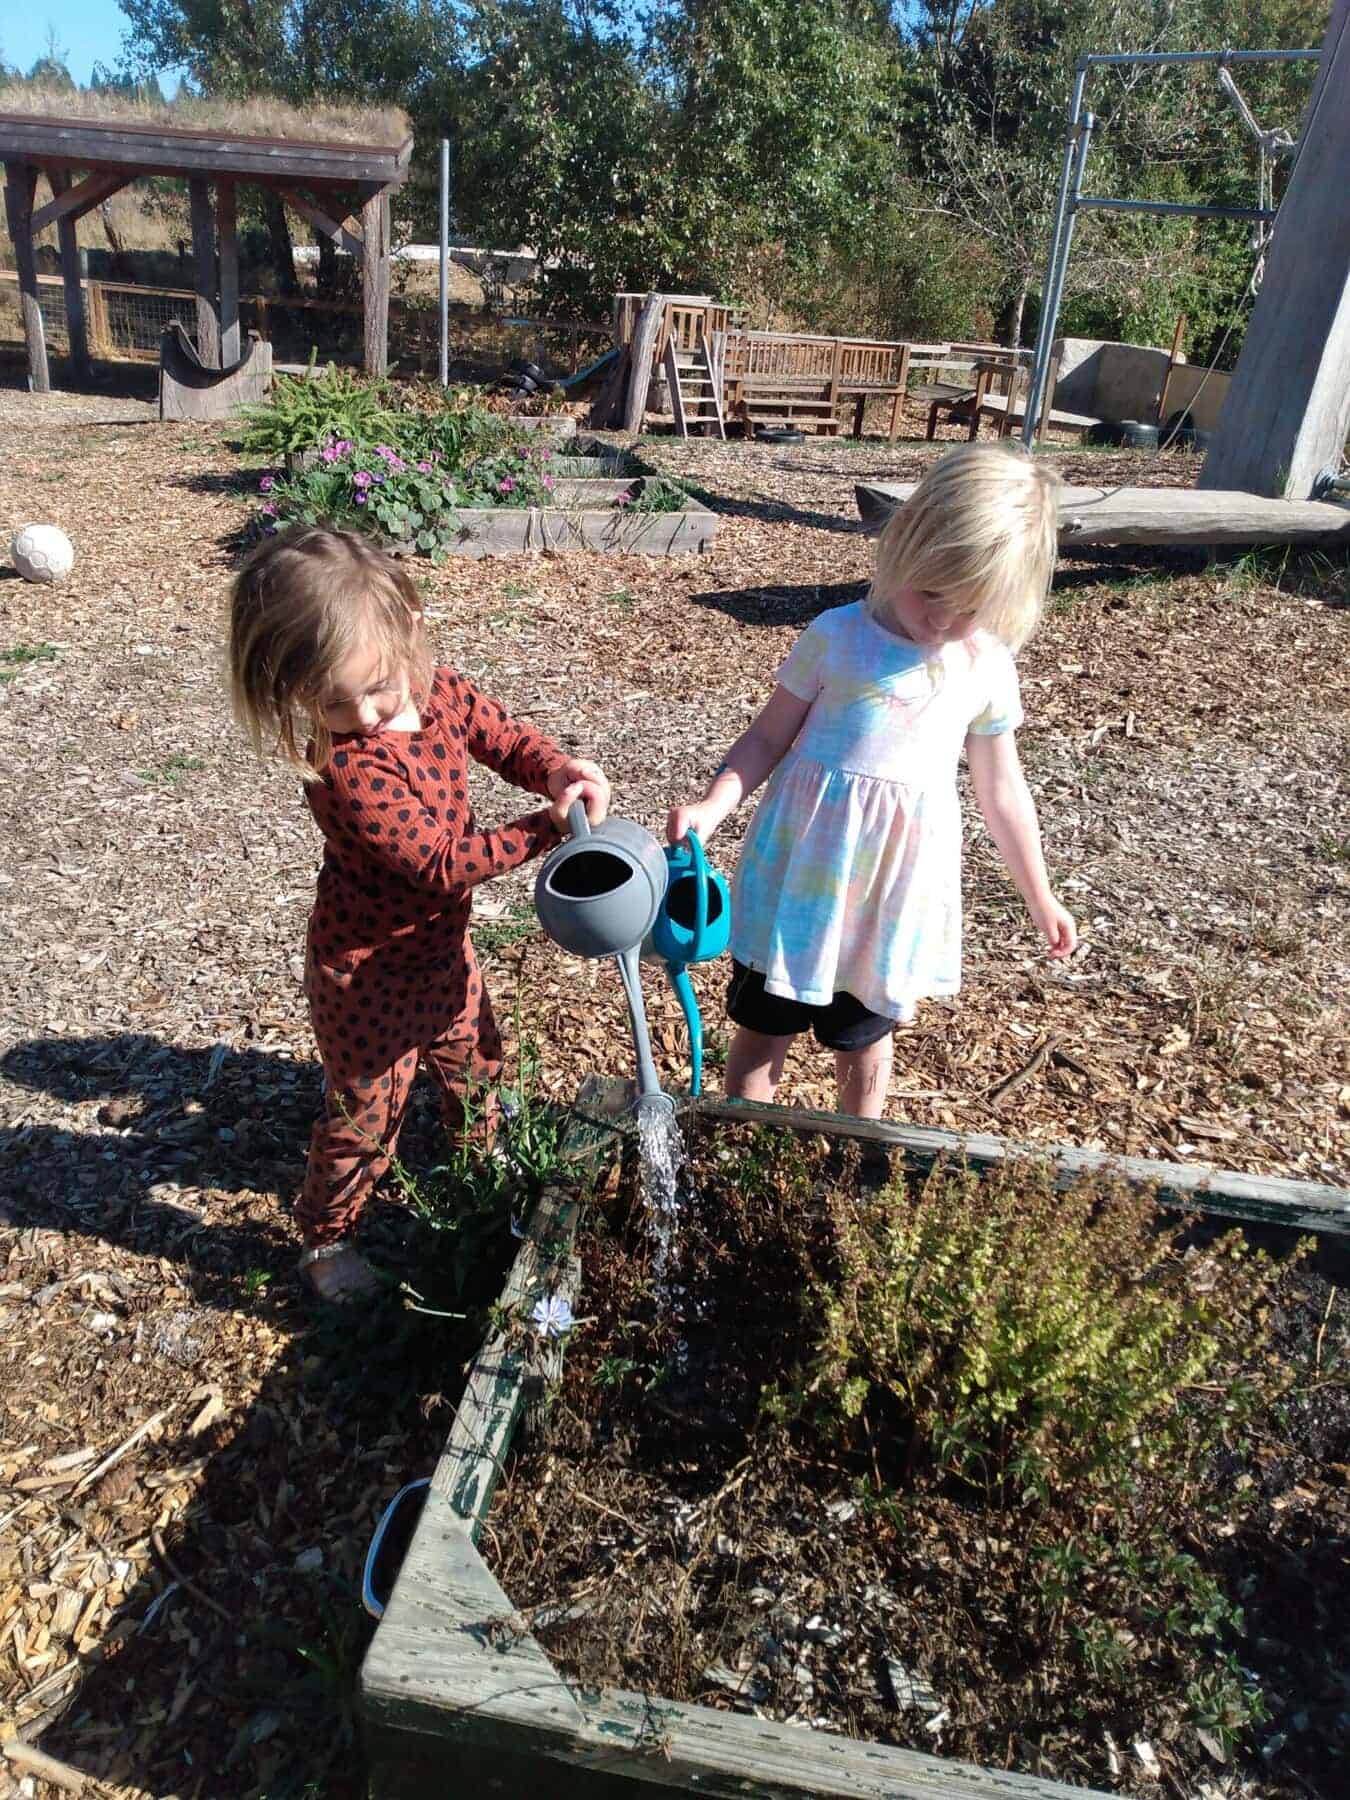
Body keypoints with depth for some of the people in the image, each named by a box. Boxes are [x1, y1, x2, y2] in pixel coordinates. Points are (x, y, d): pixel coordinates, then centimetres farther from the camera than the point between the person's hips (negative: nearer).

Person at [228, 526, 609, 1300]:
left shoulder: (440, 691, -14)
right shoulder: (346, 770, -35)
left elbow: (507, 738, -2)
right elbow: (443, 861, -33)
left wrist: (560, 770, -24)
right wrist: (548, 827, -31)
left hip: (443, 942, 7)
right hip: (369, 972, -7)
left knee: (474, 1059, 30)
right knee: (366, 1109, 12)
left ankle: (482, 1149, 61)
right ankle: (327, 1236, 38)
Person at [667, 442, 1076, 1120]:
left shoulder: (987, 668, -1)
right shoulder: (836, 636, -8)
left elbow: (1001, 792, 9)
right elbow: (769, 738, -2)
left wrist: (1039, 898, 16)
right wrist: (711, 806, -19)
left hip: (899, 891, 2)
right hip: (803, 877, -1)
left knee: (865, 1040, 19)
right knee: (763, 1031, 10)